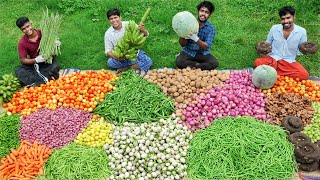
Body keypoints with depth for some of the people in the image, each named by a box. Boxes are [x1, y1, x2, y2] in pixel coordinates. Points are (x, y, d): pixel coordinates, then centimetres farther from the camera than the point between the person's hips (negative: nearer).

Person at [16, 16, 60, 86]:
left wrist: (56, 44, -21)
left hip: (48, 60, -1)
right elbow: (23, 60, -9)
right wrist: (36, 60, -28)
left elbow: (53, 42, 5)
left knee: (55, 67, -35)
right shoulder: (22, 43, -8)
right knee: (18, 71, -25)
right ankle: (45, 80, -37)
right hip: (34, 63, 2)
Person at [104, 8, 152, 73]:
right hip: (121, 56, 1)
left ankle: (125, 68, -13)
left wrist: (143, 30, -35)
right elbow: (108, 51, -3)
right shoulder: (108, 33, -4)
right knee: (110, 62, -29)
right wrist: (115, 57, -25)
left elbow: (146, 35, -10)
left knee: (148, 62, -25)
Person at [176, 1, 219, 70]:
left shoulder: (211, 28, -8)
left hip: (203, 53, 0)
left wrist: (196, 39, -37)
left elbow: (206, 47, -19)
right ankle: (198, 64, -10)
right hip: (188, 52, 0)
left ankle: (191, 67, -17)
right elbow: (182, 45, -10)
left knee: (215, 63, -27)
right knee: (179, 62, -30)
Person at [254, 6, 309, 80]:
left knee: (304, 74, -28)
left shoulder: (301, 31, -4)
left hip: (289, 61, 1)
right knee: (257, 62, -33)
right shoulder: (274, 28, -2)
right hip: (272, 58, -1)